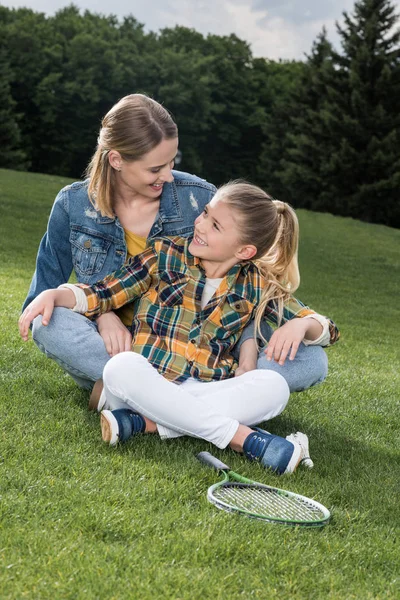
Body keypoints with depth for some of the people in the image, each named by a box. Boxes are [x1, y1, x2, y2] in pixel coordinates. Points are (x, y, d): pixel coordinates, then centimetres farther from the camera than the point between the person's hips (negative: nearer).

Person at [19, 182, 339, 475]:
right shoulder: (167, 255, 5)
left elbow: (327, 329, 11)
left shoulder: (256, 286, 7)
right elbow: (103, 293, 8)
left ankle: (146, 423, -30)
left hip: (203, 396, 1)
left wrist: (302, 324, -13)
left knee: (274, 386, -24)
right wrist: (53, 294, -10)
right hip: (144, 385, -1)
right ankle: (245, 438, -34)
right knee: (122, 366, -35)